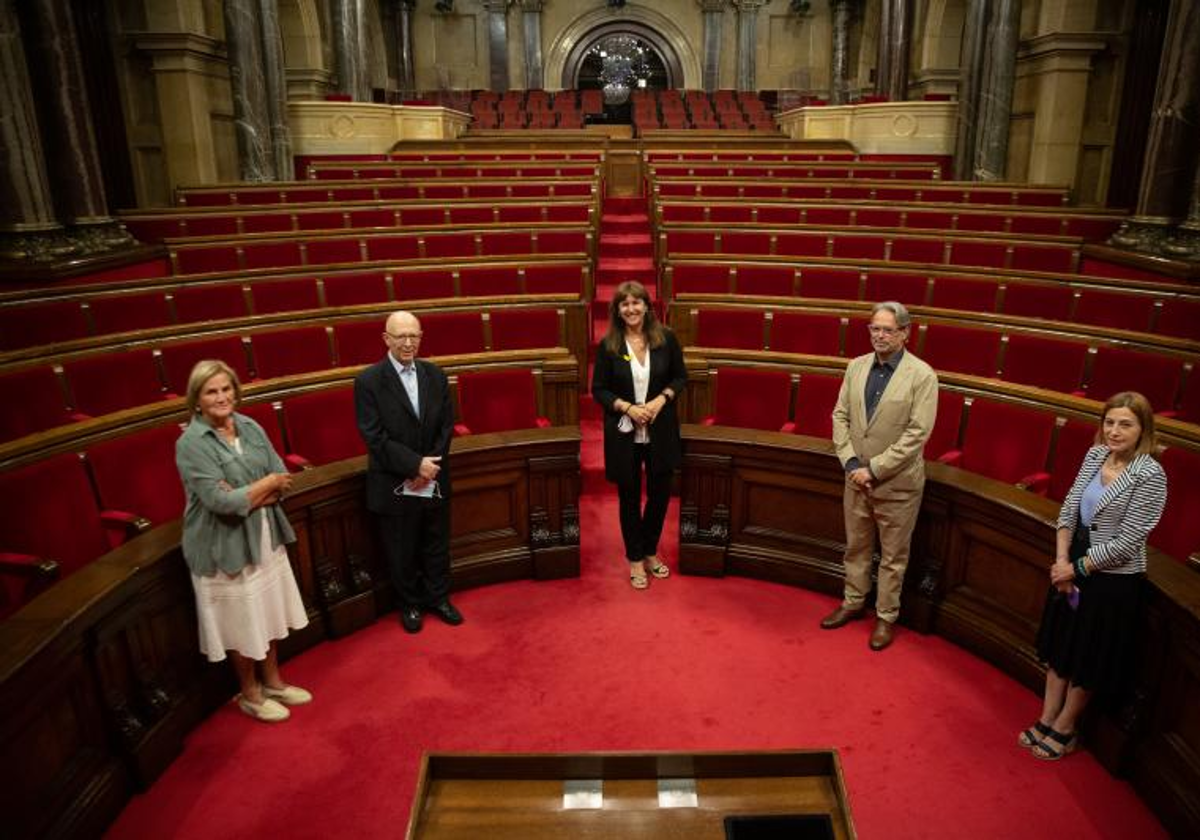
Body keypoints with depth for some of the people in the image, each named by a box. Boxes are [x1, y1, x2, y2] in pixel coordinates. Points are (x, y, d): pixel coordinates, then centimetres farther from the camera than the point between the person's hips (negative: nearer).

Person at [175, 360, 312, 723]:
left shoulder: (250, 427, -1)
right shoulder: (190, 444, -17)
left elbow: (283, 480, -2)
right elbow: (220, 501, -23)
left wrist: (246, 499, -18)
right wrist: (267, 483, -14)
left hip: (265, 537, 6)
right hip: (224, 545, -5)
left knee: (269, 613, 18)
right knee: (241, 623, 10)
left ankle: (273, 681, 39)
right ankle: (250, 694, 32)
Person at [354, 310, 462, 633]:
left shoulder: (435, 375, 0)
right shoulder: (369, 381, -12)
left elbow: (446, 425, 1)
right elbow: (374, 436, -16)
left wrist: (430, 467, -10)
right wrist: (415, 465, -19)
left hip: (434, 481, 4)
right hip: (395, 486, -3)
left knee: (437, 545, 17)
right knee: (401, 552, 13)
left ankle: (438, 598, 38)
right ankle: (410, 604, 34)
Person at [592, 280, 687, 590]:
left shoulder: (666, 338, -4)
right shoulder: (607, 345, -7)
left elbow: (680, 377, 4)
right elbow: (599, 389, -3)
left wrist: (661, 400, -13)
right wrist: (628, 407, -17)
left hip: (661, 431, 1)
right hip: (624, 433, -1)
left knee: (660, 493, 12)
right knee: (629, 497, 10)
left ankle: (650, 552, 35)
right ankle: (635, 559, 27)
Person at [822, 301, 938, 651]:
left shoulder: (922, 375, -13)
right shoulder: (856, 366, 2)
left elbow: (917, 433, -16)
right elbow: (841, 416, 4)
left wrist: (874, 469, -17)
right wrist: (851, 462, -8)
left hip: (897, 483, -4)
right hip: (857, 477, 5)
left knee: (893, 556, 10)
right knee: (856, 546, 19)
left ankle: (886, 616, 26)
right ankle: (853, 602, 37)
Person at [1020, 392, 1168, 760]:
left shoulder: (1150, 475, -20)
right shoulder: (1095, 454, -2)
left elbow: (1127, 541, -20)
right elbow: (1070, 507, 1)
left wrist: (1077, 567, -14)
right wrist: (1061, 559, -9)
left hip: (1113, 580, -6)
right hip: (1074, 565, 6)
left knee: (1088, 660, 11)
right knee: (1059, 646, 17)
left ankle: (1064, 729, 30)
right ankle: (1046, 720, 32)